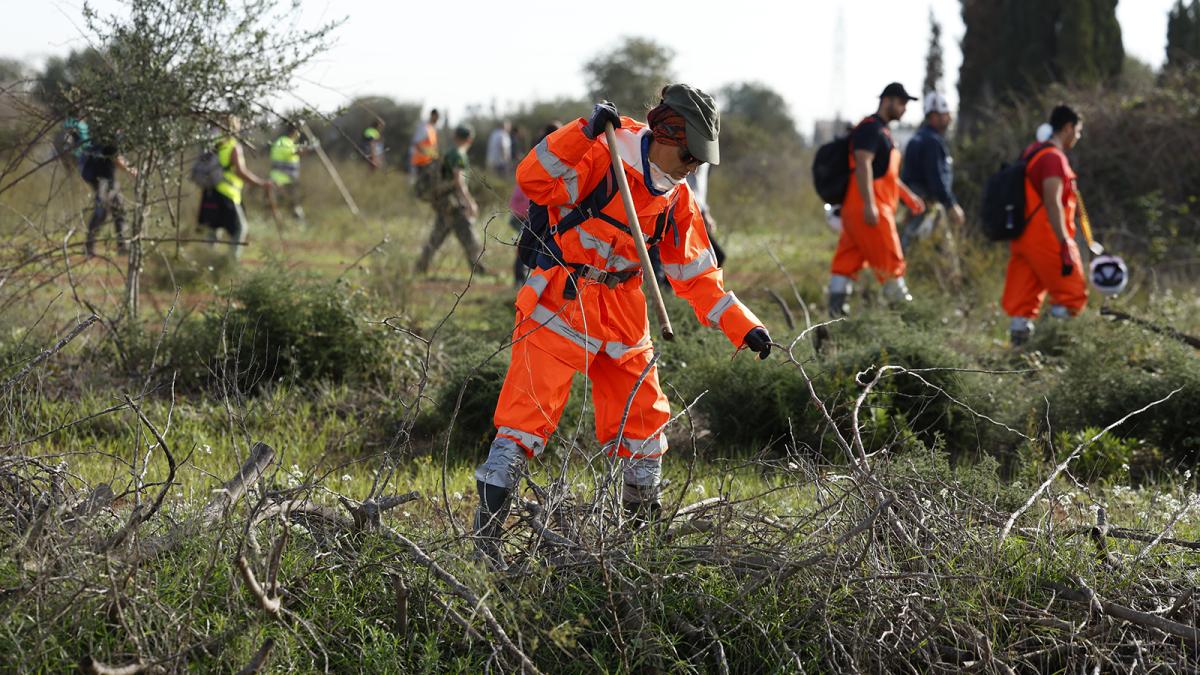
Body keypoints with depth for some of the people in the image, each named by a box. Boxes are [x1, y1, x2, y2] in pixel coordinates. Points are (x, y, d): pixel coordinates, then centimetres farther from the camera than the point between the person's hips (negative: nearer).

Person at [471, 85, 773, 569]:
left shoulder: (677, 199, 8)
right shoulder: (602, 155, -14)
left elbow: (696, 275, 12)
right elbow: (533, 180, -27)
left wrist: (743, 327, 5)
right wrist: (586, 131, -36)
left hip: (622, 309, 7)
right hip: (561, 301, -7)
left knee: (642, 415, 12)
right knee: (530, 410, -12)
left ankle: (643, 526, 28)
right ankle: (486, 529, -11)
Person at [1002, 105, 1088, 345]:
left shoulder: (1031, 152, 16)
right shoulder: (1054, 158, -13)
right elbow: (1053, 203, -21)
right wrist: (1065, 246, -24)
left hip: (1023, 237, 9)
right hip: (1046, 239, -9)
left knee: (1021, 304, 5)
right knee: (1073, 295, 0)